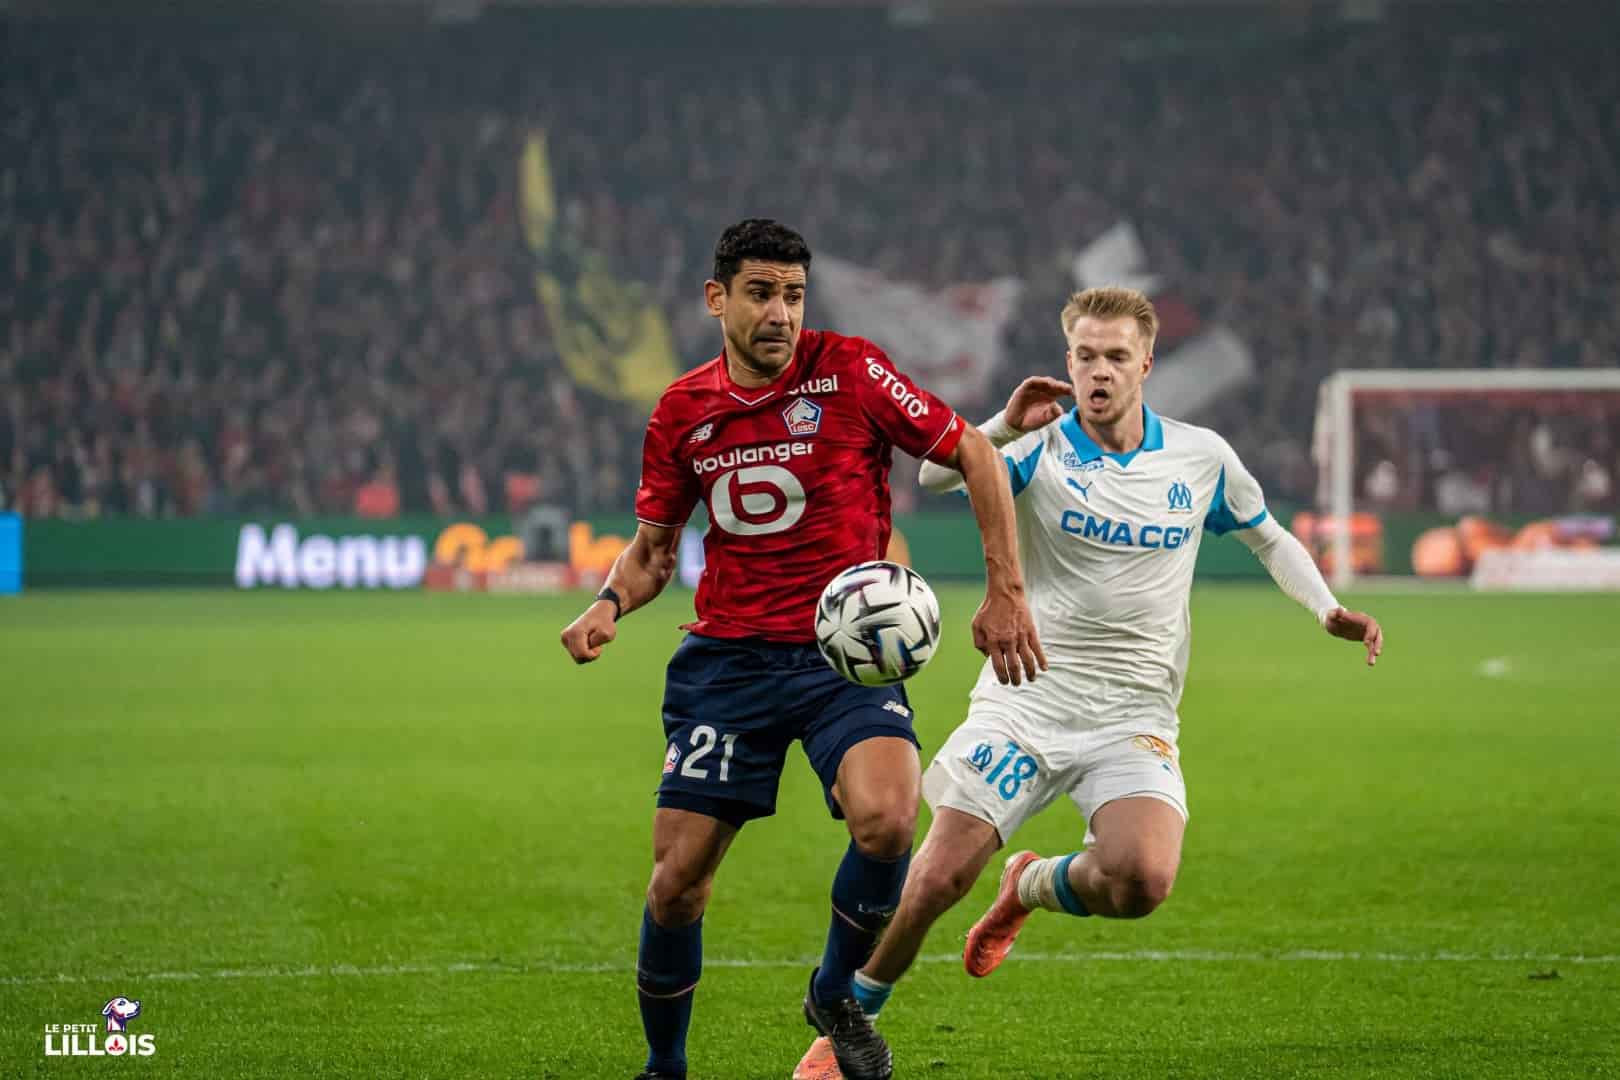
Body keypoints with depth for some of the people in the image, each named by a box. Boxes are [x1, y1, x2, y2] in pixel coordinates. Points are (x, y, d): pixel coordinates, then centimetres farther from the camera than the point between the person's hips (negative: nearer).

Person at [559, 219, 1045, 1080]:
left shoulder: (850, 372, -5)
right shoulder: (684, 410, 5)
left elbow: (976, 457, 1)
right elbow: (654, 544, 17)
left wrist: (1006, 593, -4)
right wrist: (611, 603, -4)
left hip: (846, 654, -2)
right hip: (727, 658, 3)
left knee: (885, 820, -29)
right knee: (678, 879, -3)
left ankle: (837, 994, 0)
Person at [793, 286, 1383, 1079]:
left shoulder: (1202, 457, 4)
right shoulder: (1041, 447, -3)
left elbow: (1270, 539, 20)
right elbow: (933, 478, -20)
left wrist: (1327, 610, 5)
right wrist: (1004, 426, -34)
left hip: (1134, 714, 1)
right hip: (1027, 697, -1)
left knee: (1143, 880, -25)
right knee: (939, 874, -11)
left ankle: (1032, 887, 11)